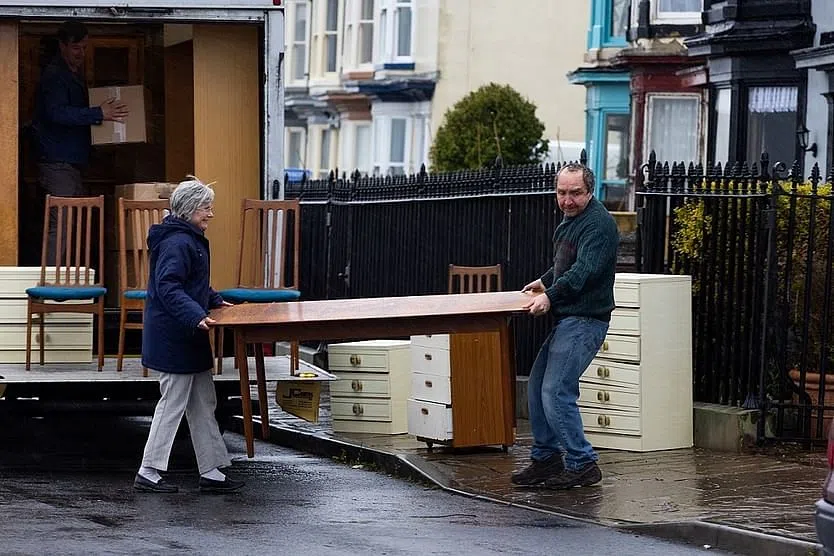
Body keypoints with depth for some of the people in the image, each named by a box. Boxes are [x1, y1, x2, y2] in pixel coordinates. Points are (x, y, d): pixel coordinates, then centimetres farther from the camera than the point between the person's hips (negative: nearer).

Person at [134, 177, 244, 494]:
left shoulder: (191, 240, 14)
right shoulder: (178, 243, -19)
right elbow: (168, 287, -29)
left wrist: (213, 301, 32)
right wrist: (196, 316, -38)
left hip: (188, 339, 11)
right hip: (175, 339, -11)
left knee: (203, 405, 13)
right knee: (173, 404, -3)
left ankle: (212, 473, 18)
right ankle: (148, 474, 5)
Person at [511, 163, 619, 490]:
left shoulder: (598, 224, -15)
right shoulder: (571, 220, 18)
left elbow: (584, 270, -28)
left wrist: (551, 295, -38)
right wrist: (545, 282, 44)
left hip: (585, 320, -11)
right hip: (567, 319, 11)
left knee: (556, 392, -15)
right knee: (537, 387, 12)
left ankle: (582, 465, -10)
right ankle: (545, 459, 20)